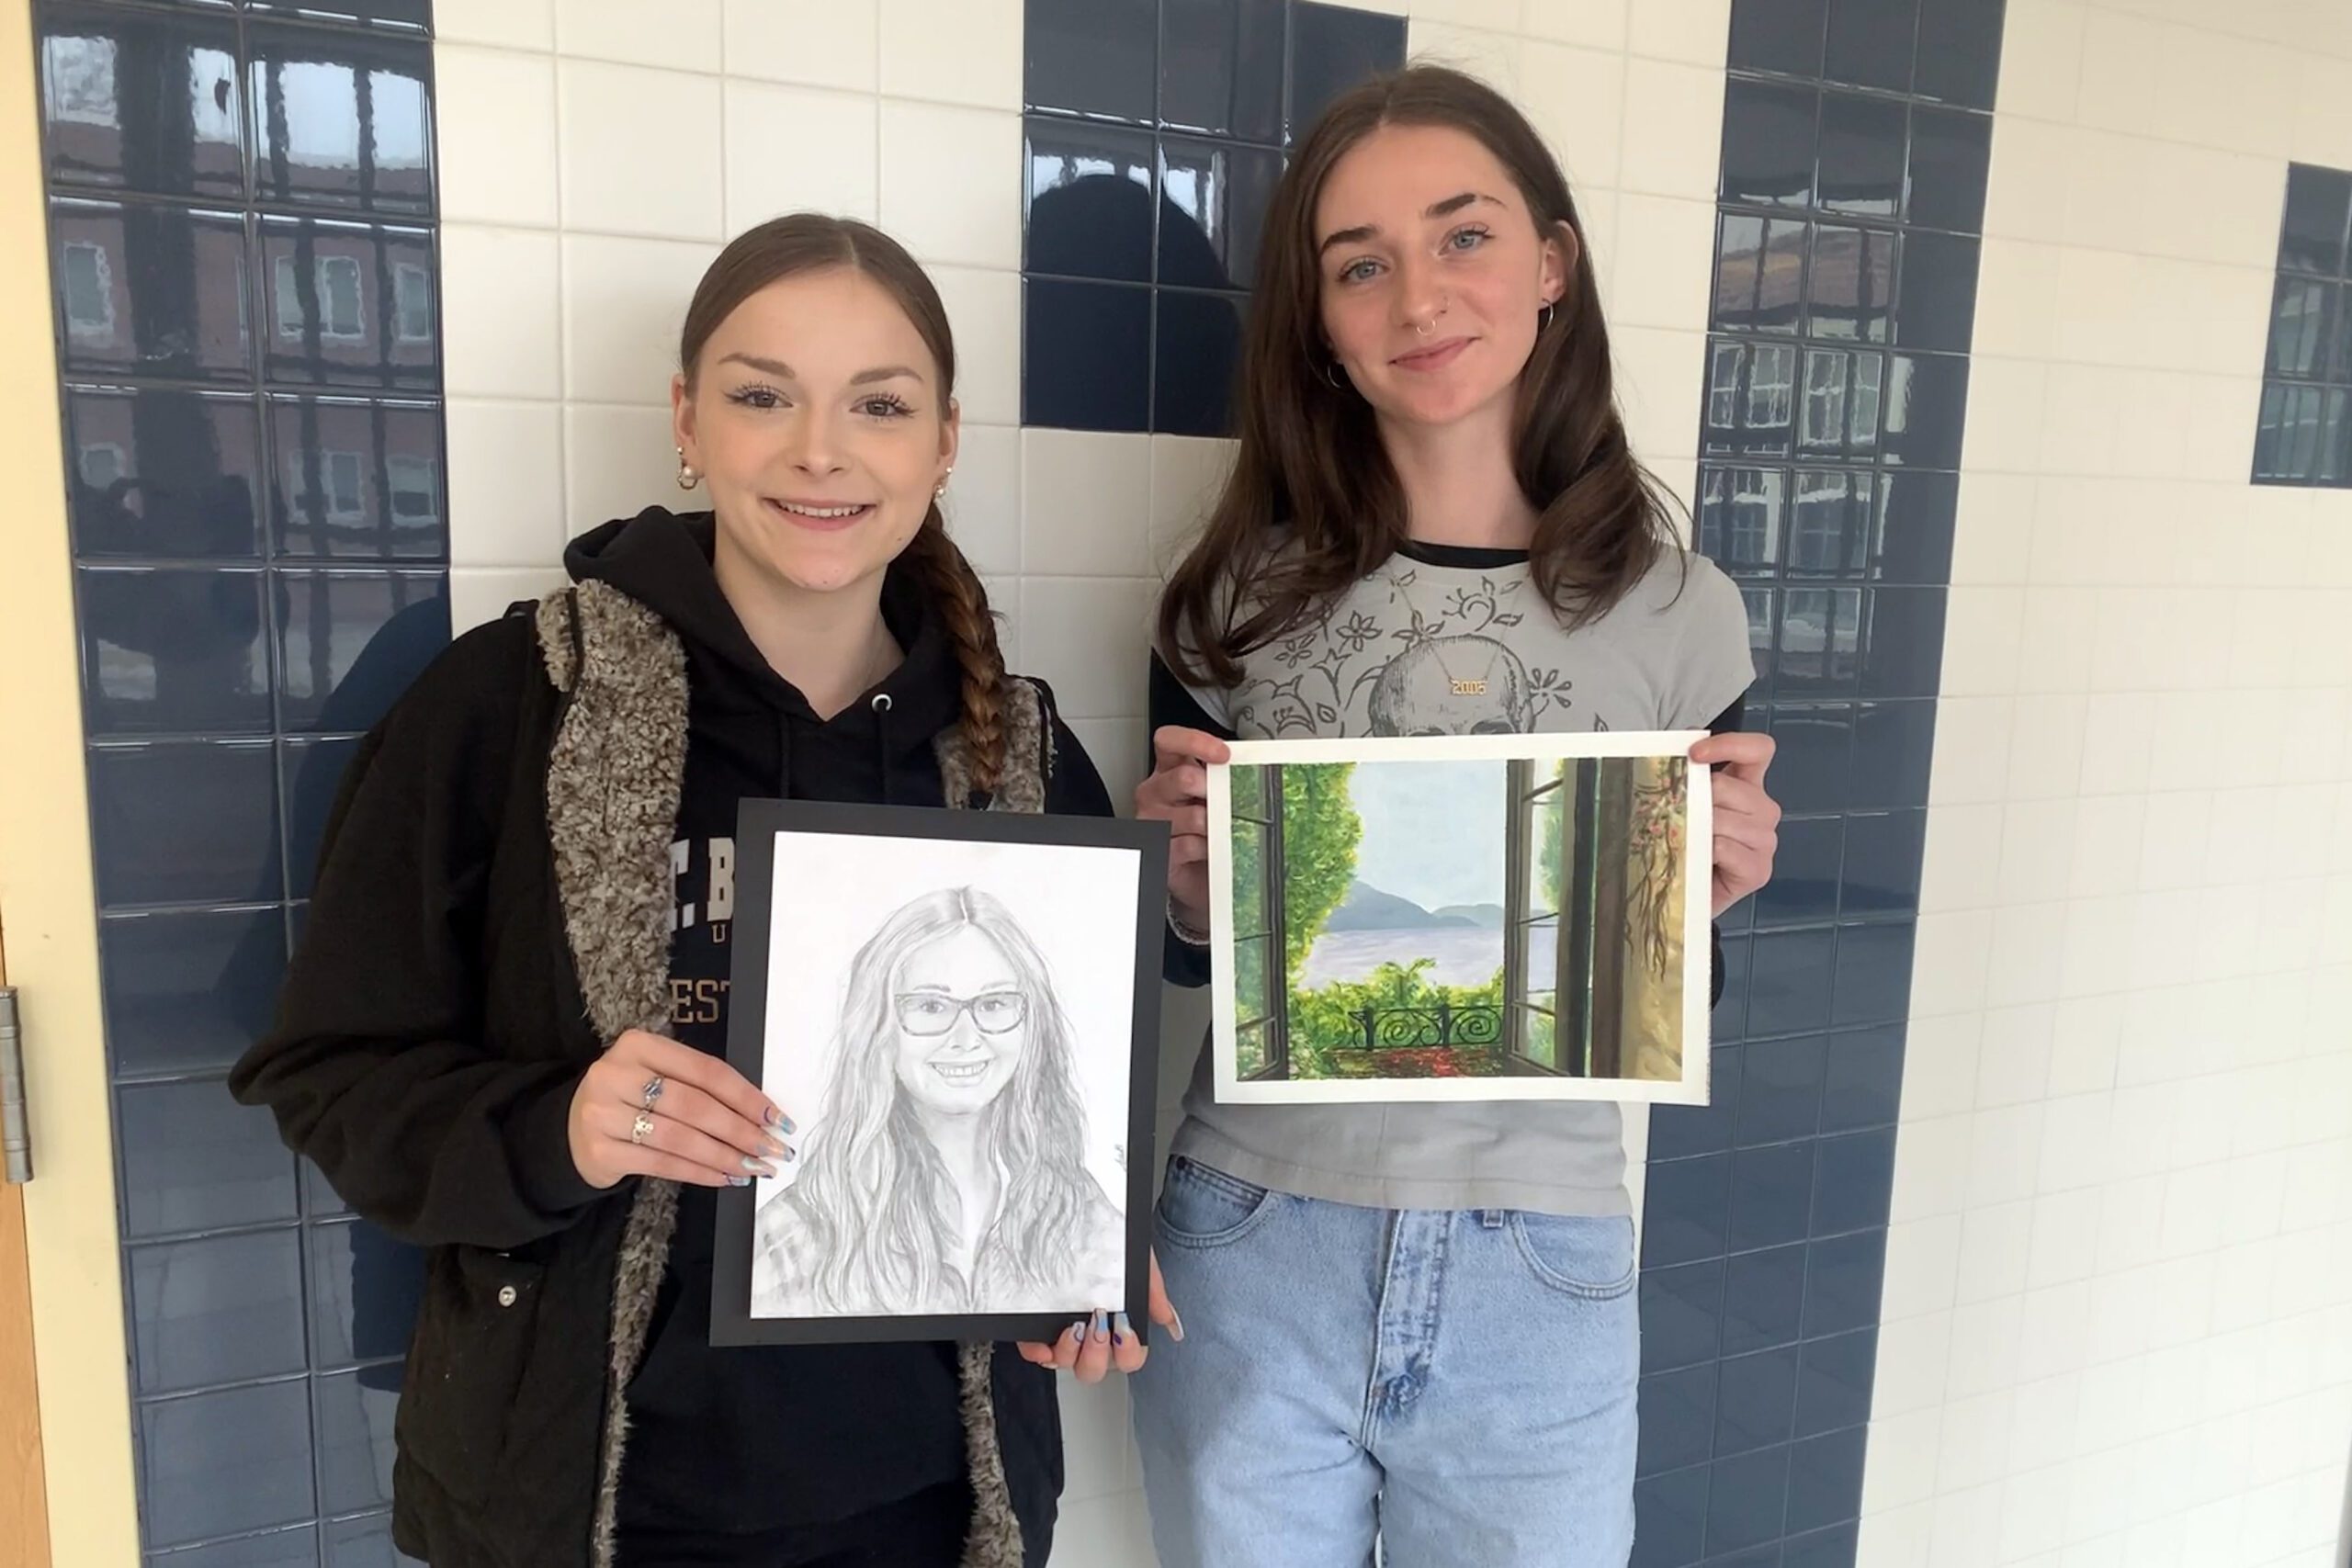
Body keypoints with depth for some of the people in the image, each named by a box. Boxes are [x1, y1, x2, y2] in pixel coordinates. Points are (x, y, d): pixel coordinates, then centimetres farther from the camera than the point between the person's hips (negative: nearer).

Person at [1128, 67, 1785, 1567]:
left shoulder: (1682, 615, -5)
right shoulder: (1244, 594, -6)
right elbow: (1189, 958, 4)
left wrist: (1705, 901, -16)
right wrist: (1189, 880, -17)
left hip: (1542, 1279, 0)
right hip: (1250, 1257, 1)